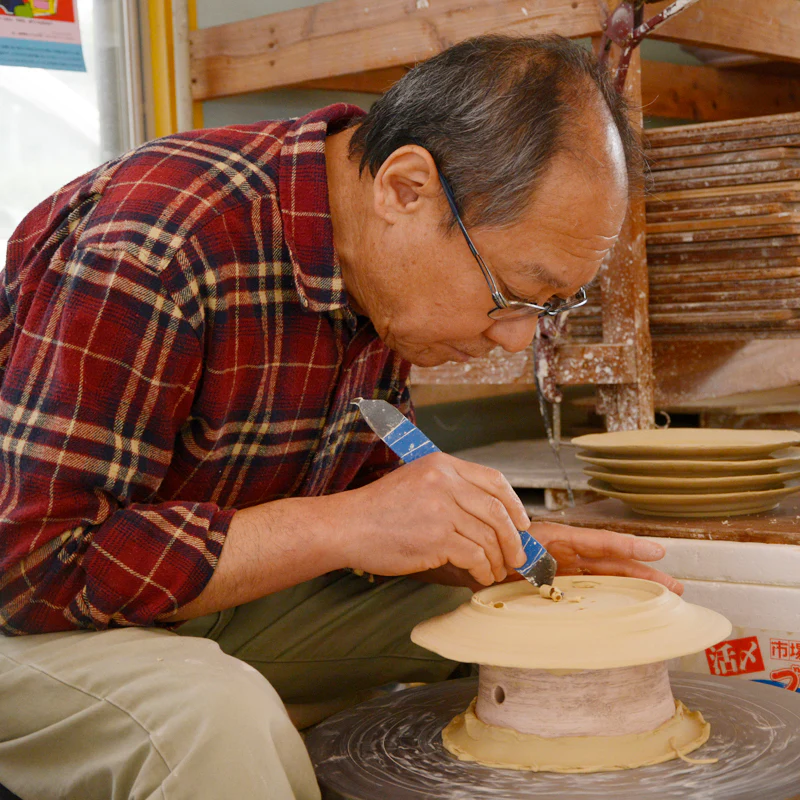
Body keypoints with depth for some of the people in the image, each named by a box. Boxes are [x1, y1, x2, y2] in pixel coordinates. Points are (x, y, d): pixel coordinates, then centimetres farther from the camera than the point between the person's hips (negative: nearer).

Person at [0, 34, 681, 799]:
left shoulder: (384, 264, -5)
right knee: (220, 719, -37)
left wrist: (504, 548, -12)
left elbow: (362, 487, 7)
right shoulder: (154, 247, -31)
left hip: (213, 599, 7)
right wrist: (343, 527, -32)